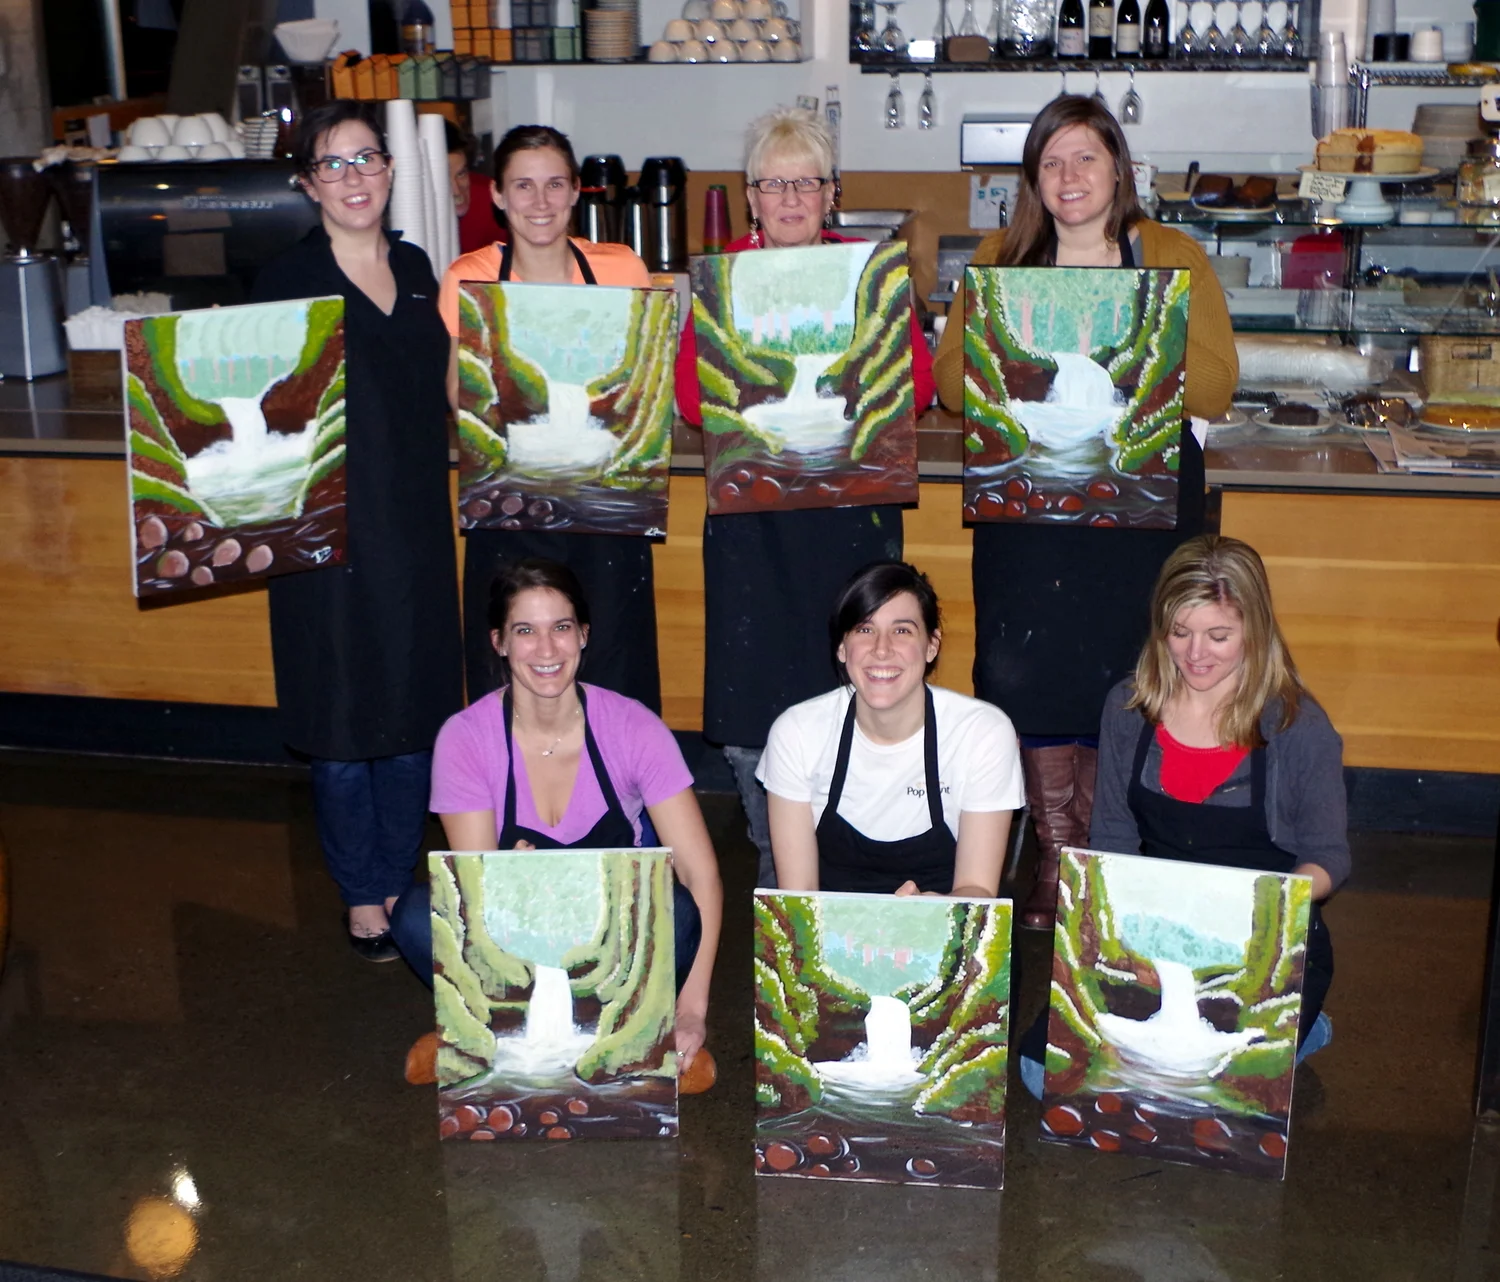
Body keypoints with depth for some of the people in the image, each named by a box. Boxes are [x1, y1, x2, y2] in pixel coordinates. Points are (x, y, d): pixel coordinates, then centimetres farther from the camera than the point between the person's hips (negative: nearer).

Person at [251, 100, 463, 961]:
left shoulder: (416, 269, 10)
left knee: (418, 712, 10)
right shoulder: (288, 281, -6)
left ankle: (401, 882, 27)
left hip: (418, 528, 5)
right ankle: (362, 898, 22)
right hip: (333, 532, -4)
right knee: (346, 723, 4)